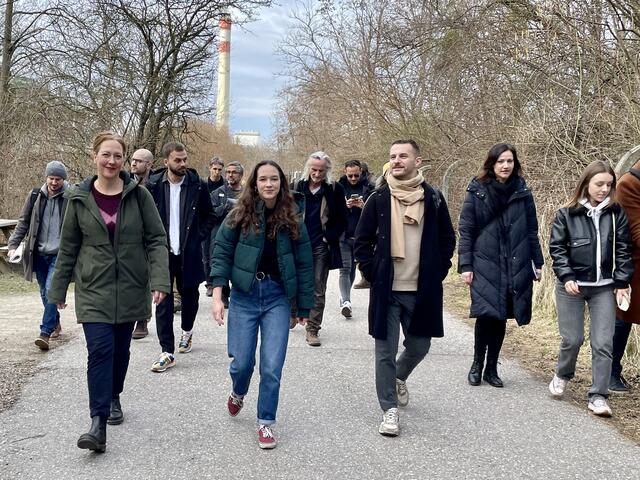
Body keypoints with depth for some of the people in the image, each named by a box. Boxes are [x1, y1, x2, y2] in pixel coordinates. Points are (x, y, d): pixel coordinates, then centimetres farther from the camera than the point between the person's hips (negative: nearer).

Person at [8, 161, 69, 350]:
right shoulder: (35, 196, 3)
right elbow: (23, 222, 10)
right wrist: (13, 244, 2)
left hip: (59, 254, -4)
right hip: (39, 254, 4)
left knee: (51, 291, -14)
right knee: (45, 293, 14)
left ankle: (45, 332, -10)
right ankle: (55, 324, 33)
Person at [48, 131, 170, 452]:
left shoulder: (138, 195, -2)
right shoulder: (79, 199, 1)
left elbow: (156, 240, -3)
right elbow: (68, 247, 7)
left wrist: (159, 279, -14)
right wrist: (58, 289, 10)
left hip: (130, 288, 1)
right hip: (93, 289, -1)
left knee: (120, 349, 14)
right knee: (100, 350, -13)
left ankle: (113, 398, 38)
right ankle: (98, 424, -14)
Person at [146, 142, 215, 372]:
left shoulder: (197, 186, -2)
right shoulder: (153, 186, -2)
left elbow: (209, 215, 9)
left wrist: (198, 236, 0)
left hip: (189, 253, 1)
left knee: (189, 295, 15)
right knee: (163, 301, -4)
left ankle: (187, 331, 43)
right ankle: (167, 352, 0)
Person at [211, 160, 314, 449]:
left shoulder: (292, 220, 1)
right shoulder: (240, 216, -2)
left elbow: (304, 264, 4)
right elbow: (222, 253, -2)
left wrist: (304, 307, 4)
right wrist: (217, 296, -11)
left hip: (277, 297, 0)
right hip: (244, 295, 0)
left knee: (272, 367, -4)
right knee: (242, 361, 3)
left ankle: (266, 422, 14)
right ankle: (238, 393, 39)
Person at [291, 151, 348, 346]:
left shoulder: (335, 190, -1)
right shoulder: (297, 187, 3)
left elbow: (342, 221, 1)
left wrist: (329, 237, -9)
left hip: (321, 247, -1)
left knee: (318, 291, 1)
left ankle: (313, 329, 7)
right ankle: (293, 313, 38)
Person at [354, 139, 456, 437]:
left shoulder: (433, 199, 2)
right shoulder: (379, 199, 0)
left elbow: (448, 239, 11)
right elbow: (362, 240, 5)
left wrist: (438, 272, 3)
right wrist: (371, 272, -4)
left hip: (422, 290, 1)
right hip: (387, 289, -1)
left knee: (419, 347, 12)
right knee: (386, 351, 1)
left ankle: (399, 378, 43)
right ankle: (389, 410, 12)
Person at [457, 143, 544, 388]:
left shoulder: (522, 192, 7)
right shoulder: (476, 192, -1)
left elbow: (531, 230, 12)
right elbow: (465, 230, -1)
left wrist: (538, 262, 10)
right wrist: (465, 265, -6)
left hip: (515, 267, 3)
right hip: (485, 265, -2)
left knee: (501, 317, 7)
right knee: (486, 314, -11)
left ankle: (491, 368, 21)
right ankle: (477, 363, 12)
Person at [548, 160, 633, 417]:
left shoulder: (617, 214, 1)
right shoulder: (567, 214, -3)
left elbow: (623, 250, 3)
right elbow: (557, 248, -2)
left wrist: (622, 283, -2)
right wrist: (566, 277, -13)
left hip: (604, 288, 2)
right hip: (571, 286, -1)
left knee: (603, 343, -2)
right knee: (572, 338, 4)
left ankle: (598, 396, 6)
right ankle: (562, 375, 33)